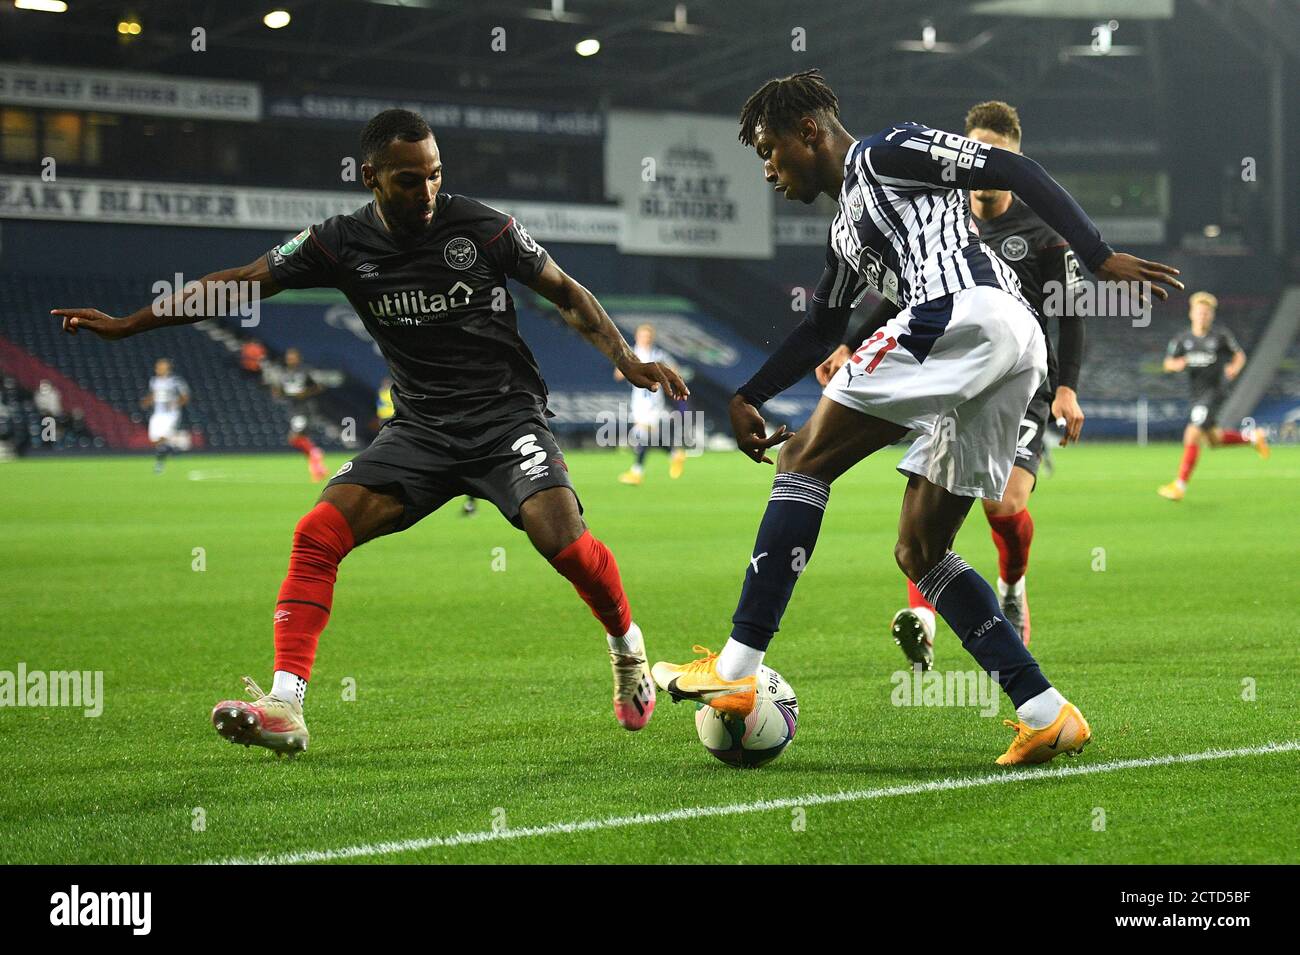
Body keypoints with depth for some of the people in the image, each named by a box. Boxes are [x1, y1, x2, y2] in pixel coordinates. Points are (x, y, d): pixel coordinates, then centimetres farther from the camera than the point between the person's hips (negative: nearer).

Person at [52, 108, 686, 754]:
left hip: (505, 415, -3)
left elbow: (566, 293, 4)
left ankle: (627, 648, 8)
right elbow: (240, 283, 2)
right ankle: (285, 707, -16)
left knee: (562, 540, -23)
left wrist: (626, 359, -9)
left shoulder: (482, 227, -8)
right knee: (318, 533, -16)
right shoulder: (342, 243, -3)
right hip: (419, 428, 3)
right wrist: (126, 325, 1)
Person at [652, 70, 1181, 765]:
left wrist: (1099, 256, -10)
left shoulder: (885, 153, 8)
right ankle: (1045, 714, 1)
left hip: (965, 312, -10)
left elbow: (1012, 171, -1)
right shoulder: (846, 233, 34)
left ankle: (736, 669, -11)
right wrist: (747, 397, 37)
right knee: (918, 551, 11)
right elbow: (821, 330, 45)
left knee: (806, 458, -5)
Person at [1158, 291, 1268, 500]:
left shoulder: (1221, 336, -4)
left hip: (1215, 392, -6)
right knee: (1214, 439, 15)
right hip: (1197, 395, 6)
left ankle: (1180, 485, -14)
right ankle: (1253, 437, 40)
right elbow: (1167, 364, 6)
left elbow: (1240, 355, 9)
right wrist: (1177, 364, -18)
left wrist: (1234, 368, -13)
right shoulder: (1183, 339, 4)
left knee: (1192, 434, -17)